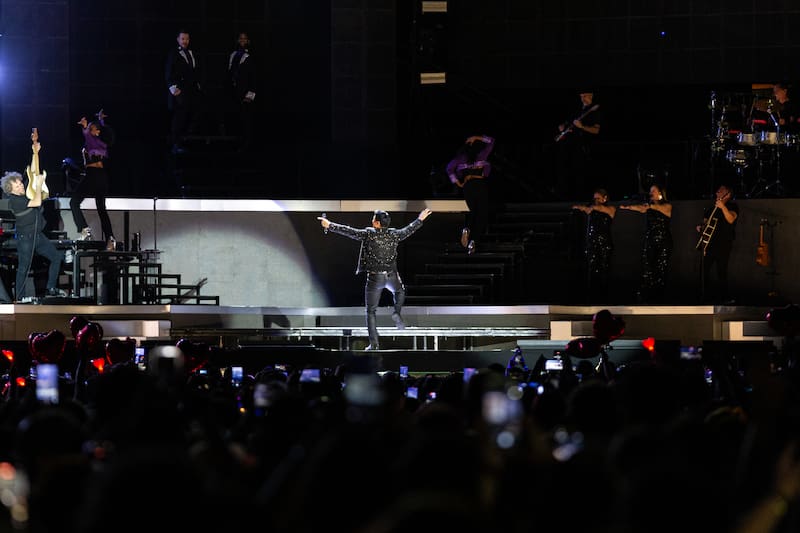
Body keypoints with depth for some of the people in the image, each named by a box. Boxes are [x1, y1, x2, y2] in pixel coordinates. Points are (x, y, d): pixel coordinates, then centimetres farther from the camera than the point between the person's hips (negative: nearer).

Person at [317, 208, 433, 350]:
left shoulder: (369, 234, -12)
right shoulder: (394, 235, -1)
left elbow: (349, 231, -11)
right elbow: (409, 230, 17)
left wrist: (330, 226, -4)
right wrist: (420, 220, 35)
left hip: (374, 277, -3)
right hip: (392, 276, 3)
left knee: (371, 311, 6)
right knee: (399, 292, 37)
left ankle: (374, 343, 1)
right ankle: (397, 313, 8)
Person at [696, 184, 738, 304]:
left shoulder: (732, 206, 0)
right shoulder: (711, 208, 19)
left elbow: (731, 220, -19)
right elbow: (705, 221, 27)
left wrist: (722, 207, -31)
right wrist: (701, 227, 5)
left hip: (723, 244, -5)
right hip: (709, 243, 5)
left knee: (721, 271, -4)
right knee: (704, 269, 0)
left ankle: (722, 296, 2)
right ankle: (705, 295, 5)